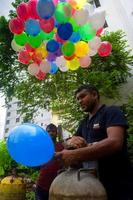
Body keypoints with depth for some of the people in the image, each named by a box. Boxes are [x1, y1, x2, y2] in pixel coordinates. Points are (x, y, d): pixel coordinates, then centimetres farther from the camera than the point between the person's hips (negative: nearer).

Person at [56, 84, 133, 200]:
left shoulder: (111, 112, -11)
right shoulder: (84, 123, 13)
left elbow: (115, 142, -27)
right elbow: (69, 142, 7)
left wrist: (75, 155, -33)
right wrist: (71, 141, -18)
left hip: (118, 185, -7)